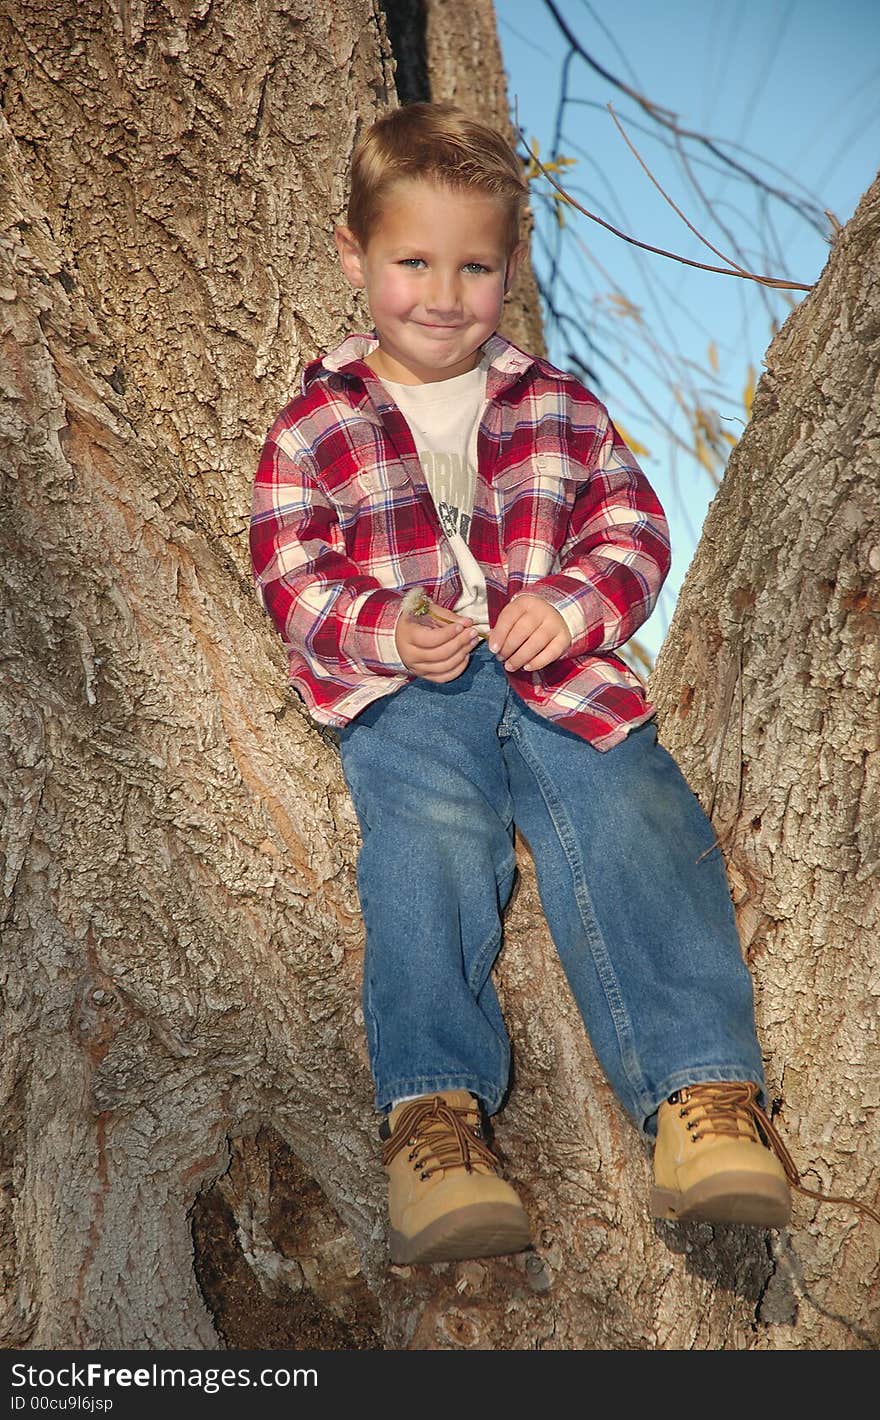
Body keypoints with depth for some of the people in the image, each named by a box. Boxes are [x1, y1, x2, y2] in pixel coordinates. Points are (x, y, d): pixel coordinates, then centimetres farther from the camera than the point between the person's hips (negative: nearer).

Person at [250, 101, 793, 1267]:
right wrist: (389, 633, -20)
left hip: (560, 671, 2)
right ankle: (434, 1107, -39)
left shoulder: (560, 408, 17)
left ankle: (704, 1085, -31)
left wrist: (571, 607, -11)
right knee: (429, 838, -30)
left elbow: (634, 529, 12)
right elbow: (294, 577, 2)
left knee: (639, 824, -23)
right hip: (400, 689, -1)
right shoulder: (316, 428, 10)